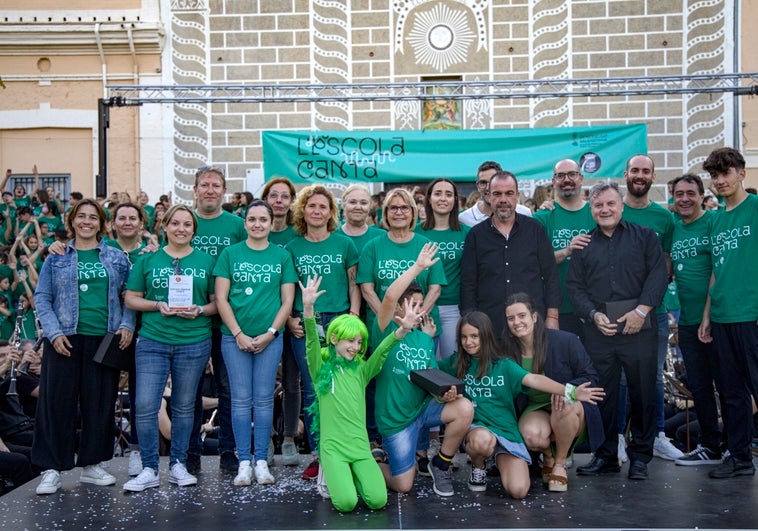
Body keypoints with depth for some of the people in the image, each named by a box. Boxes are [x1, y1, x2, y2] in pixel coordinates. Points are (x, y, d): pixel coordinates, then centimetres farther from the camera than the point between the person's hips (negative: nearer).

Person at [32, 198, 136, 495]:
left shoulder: (116, 258, 11)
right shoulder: (57, 257, 8)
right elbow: (42, 298, 3)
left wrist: (126, 325, -6)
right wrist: (54, 332, -9)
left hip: (105, 338, 2)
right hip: (65, 339, -1)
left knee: (100, 404, 5)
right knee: (57, 403, -2)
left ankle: (91, 465, 17)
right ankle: (52, 469, 6)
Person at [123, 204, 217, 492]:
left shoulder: (206, 261, 7)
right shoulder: (148, 259, 7)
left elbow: (218, 301, 7)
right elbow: (131, 298, 6)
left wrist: (200, 310, -12)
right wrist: (157, 305, -11)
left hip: (194, 343, 0)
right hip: (152, 341, 0)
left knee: (184, 406, 9)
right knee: (146, 405, -7)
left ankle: (178, 465, 21)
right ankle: (149, 470, 4)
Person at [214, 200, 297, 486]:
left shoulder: (282, 256, 6)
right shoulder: (230, 253, 4)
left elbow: (287, 301, 3)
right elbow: (221, 298, 0)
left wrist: (269, 333, -7)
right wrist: (239, 334, -8)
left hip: (270, 338, 0)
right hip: (235, 337, 0)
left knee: (264, 399, 4)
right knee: (241, 399, 3)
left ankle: (261, 460, 11)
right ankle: (244, 461, 9)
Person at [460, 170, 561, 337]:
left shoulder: (535, 229, 6)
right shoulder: (476, 235, 6)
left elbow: (550, 276, 6)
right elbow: (468, 284, 6)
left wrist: (552, 318, 0)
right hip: (489, 327, 0)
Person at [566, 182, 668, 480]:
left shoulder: (644, 237, 8)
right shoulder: (584, 244, 15)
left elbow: (658, 274, -2)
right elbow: (574, 285, 9)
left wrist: (642, 310, -13)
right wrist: (594, 315, -6)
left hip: (638, 327, -2)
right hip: (598, 329, 2)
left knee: (643, 392, 1)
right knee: (601, 394, 4)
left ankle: (640, 456, 13)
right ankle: (605, 455, 15)